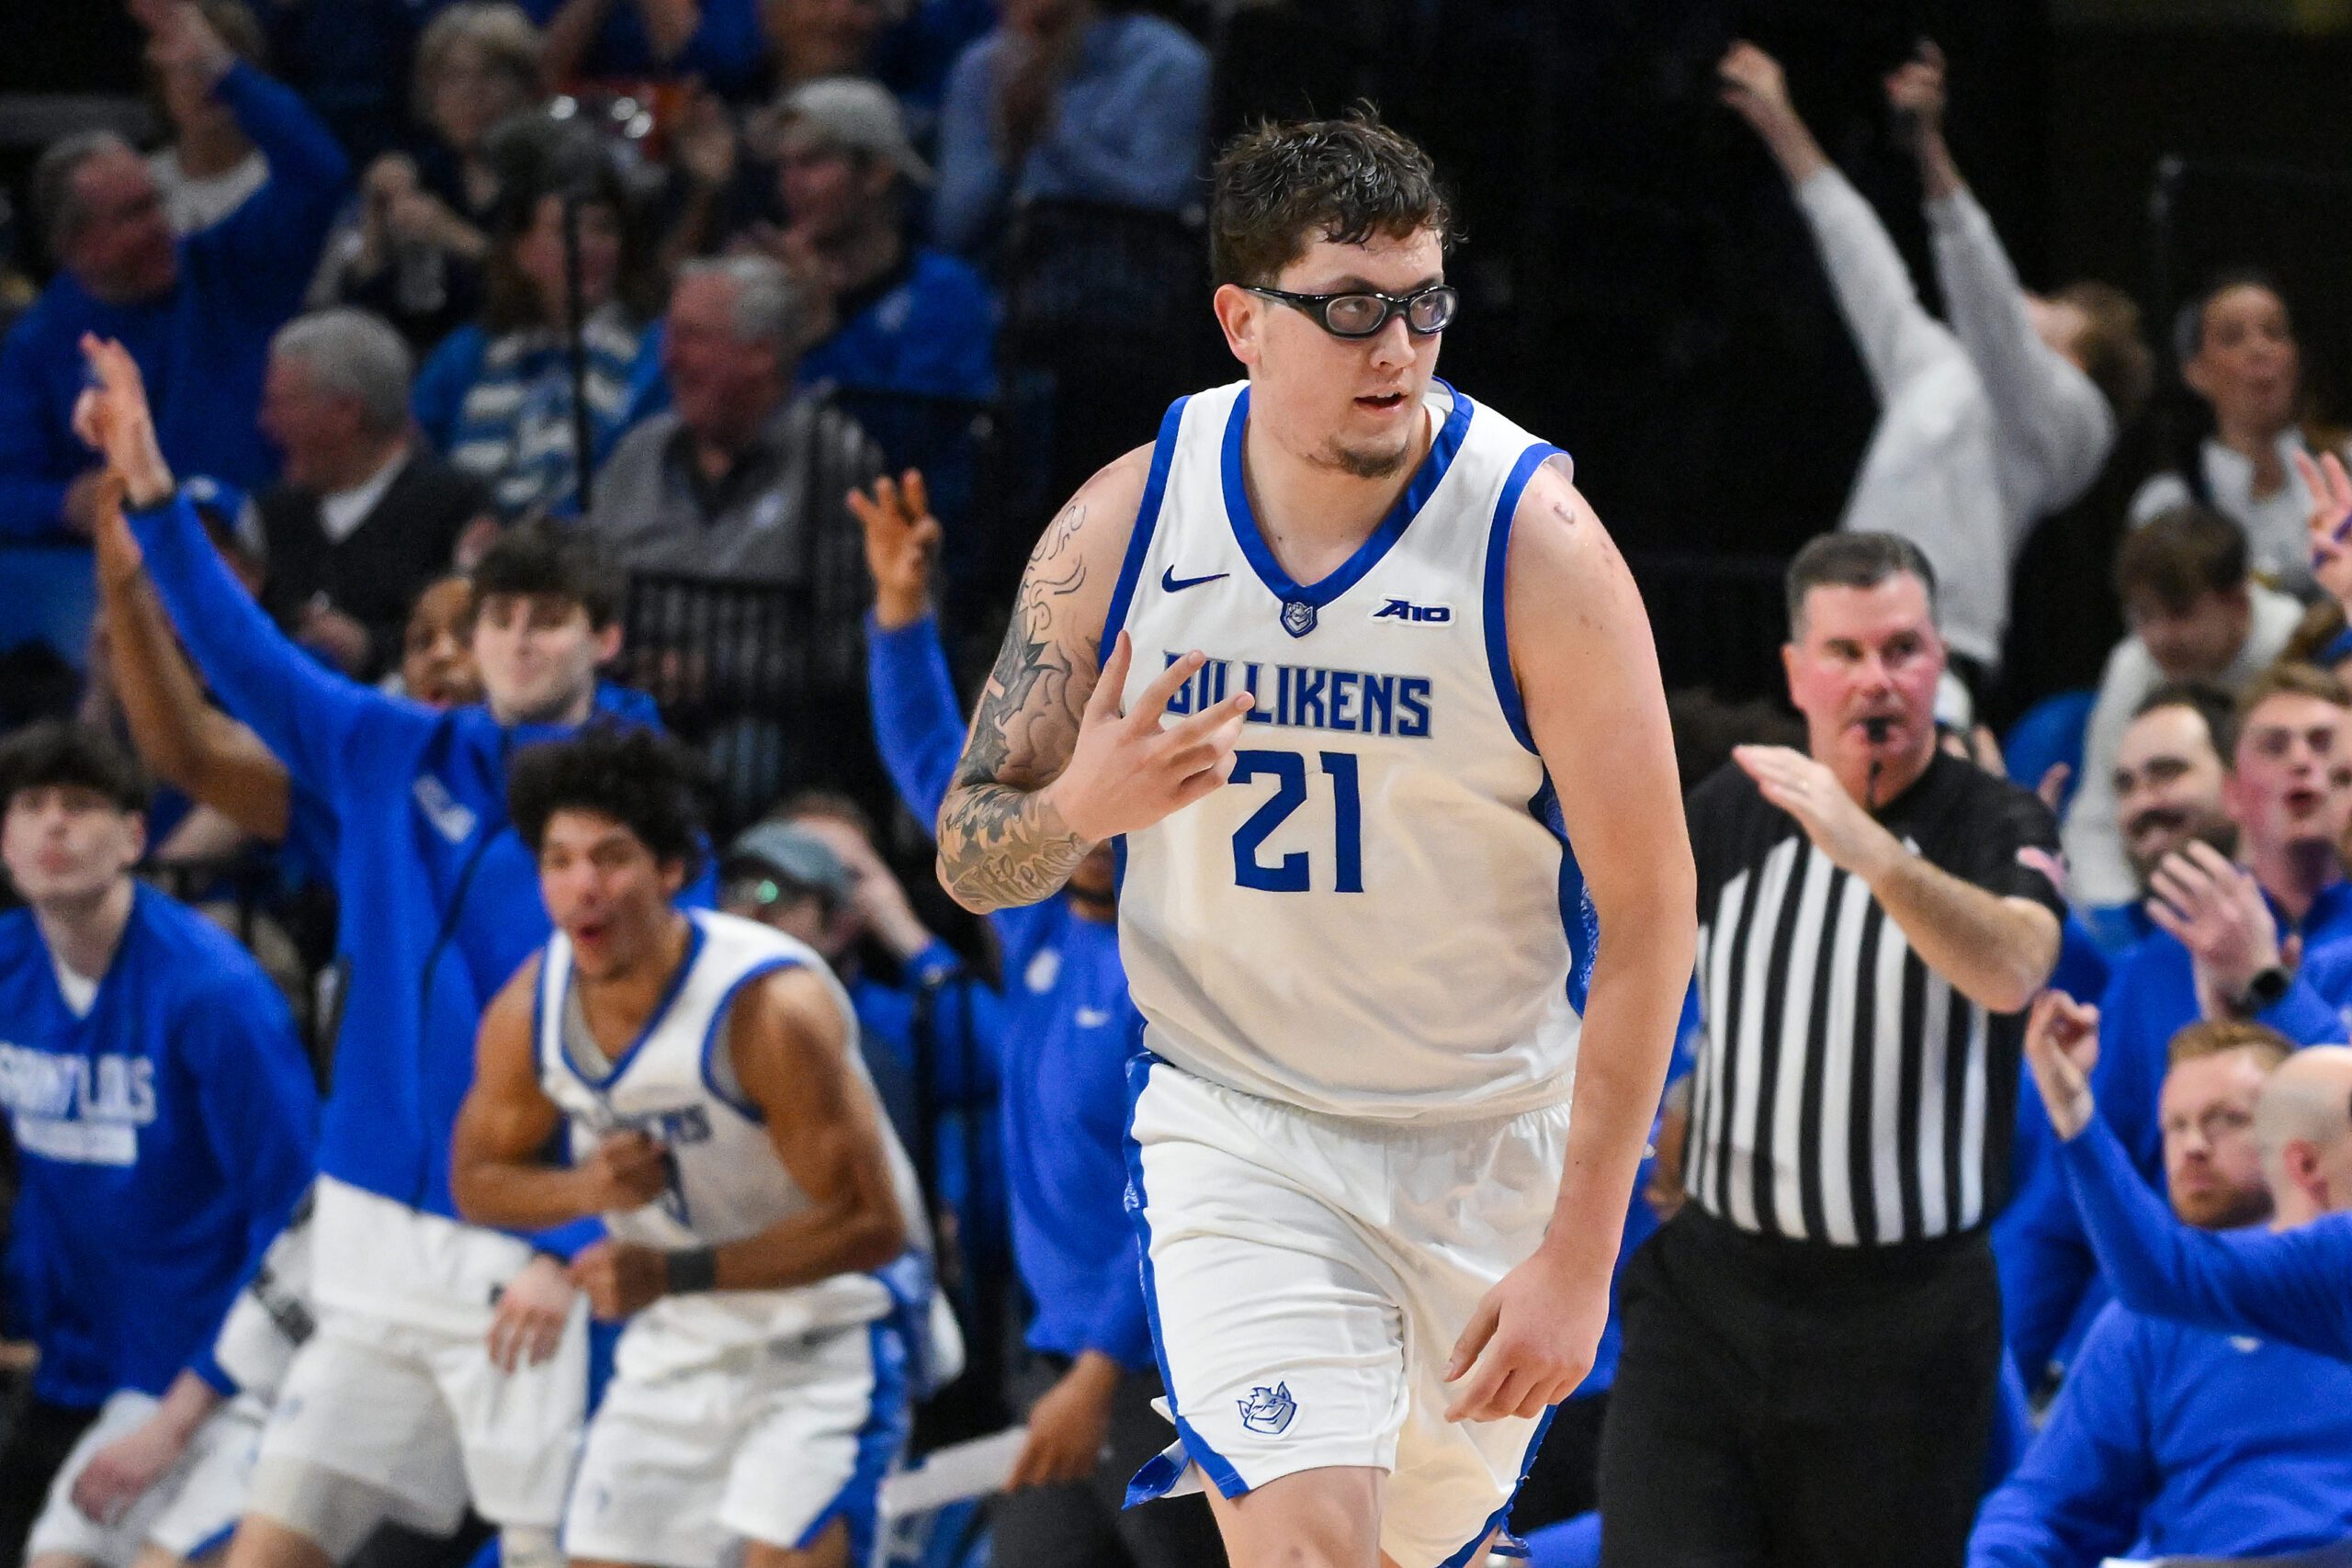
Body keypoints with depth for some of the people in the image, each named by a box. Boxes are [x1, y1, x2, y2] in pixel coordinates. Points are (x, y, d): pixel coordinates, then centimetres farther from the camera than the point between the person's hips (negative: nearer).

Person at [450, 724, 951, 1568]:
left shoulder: (769, 1007, -28)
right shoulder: (527, 1012, -10)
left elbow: (870, 1223, -24)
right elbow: (479, 1178, 7)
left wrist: (678, 1274, -29)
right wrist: (584, 1189, -16)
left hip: (825, 1332, -6)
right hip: (673, 1340, 6)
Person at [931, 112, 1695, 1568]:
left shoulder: (1535, 540, -17)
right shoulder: (1127, 520, -8)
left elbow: (1649, 914, -13)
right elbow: (967, 859, 1)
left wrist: (1578, 1255, -17)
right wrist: (1079, 808, -24)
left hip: (1494, 1138, 0)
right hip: (1233, 1113, 0)